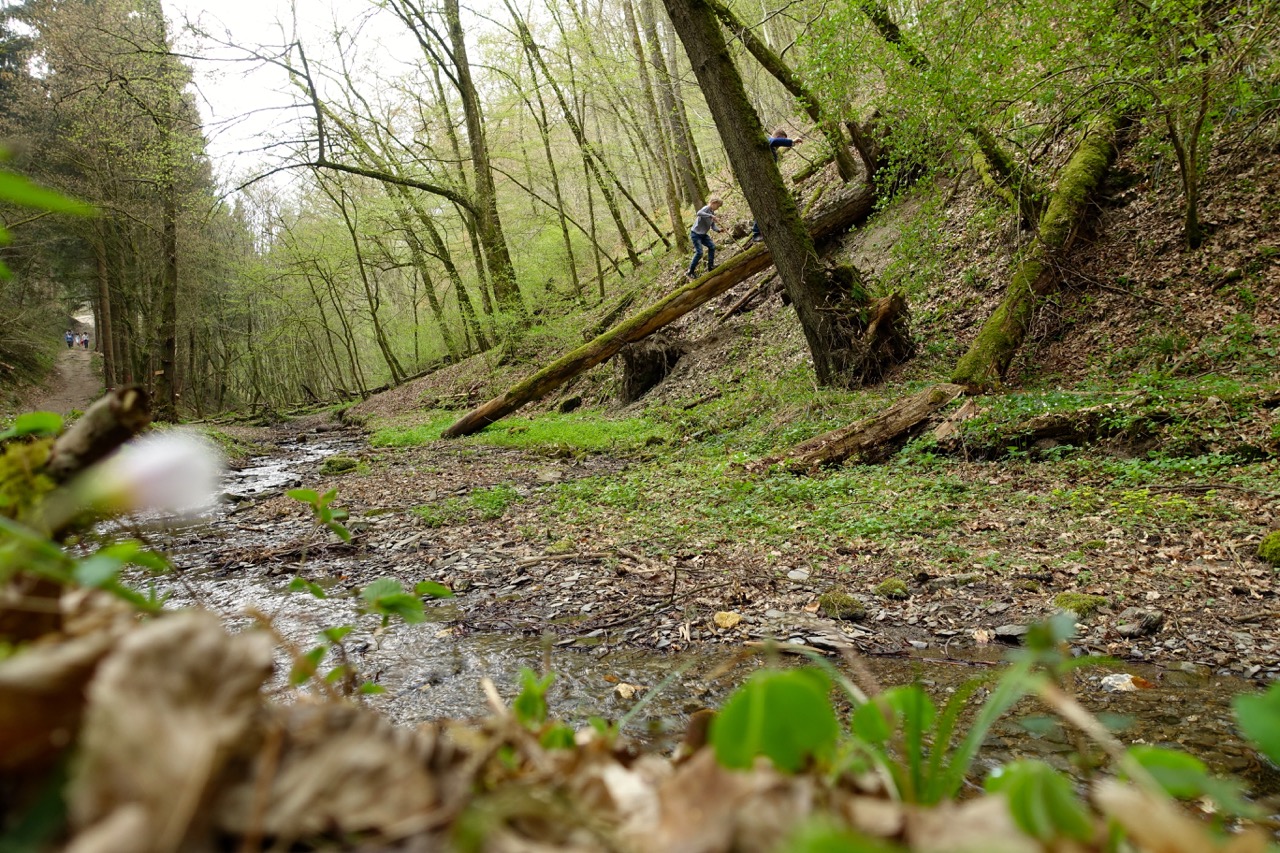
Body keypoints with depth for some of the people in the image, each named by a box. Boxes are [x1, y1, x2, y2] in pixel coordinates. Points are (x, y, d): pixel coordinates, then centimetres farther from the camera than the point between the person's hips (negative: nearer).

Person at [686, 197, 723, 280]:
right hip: (696, 234, -9)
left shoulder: (712, 213, 9)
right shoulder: (706, 208, -16)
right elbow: (699, 213, -38)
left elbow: (713, 226, 6)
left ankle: (710, 267, 19)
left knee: (712, 246, 7)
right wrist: (711, 216, -41)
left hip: (703, 234, 9)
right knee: (699, 253, -14)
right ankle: (690, 273, -6)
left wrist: (719, 229, -14)